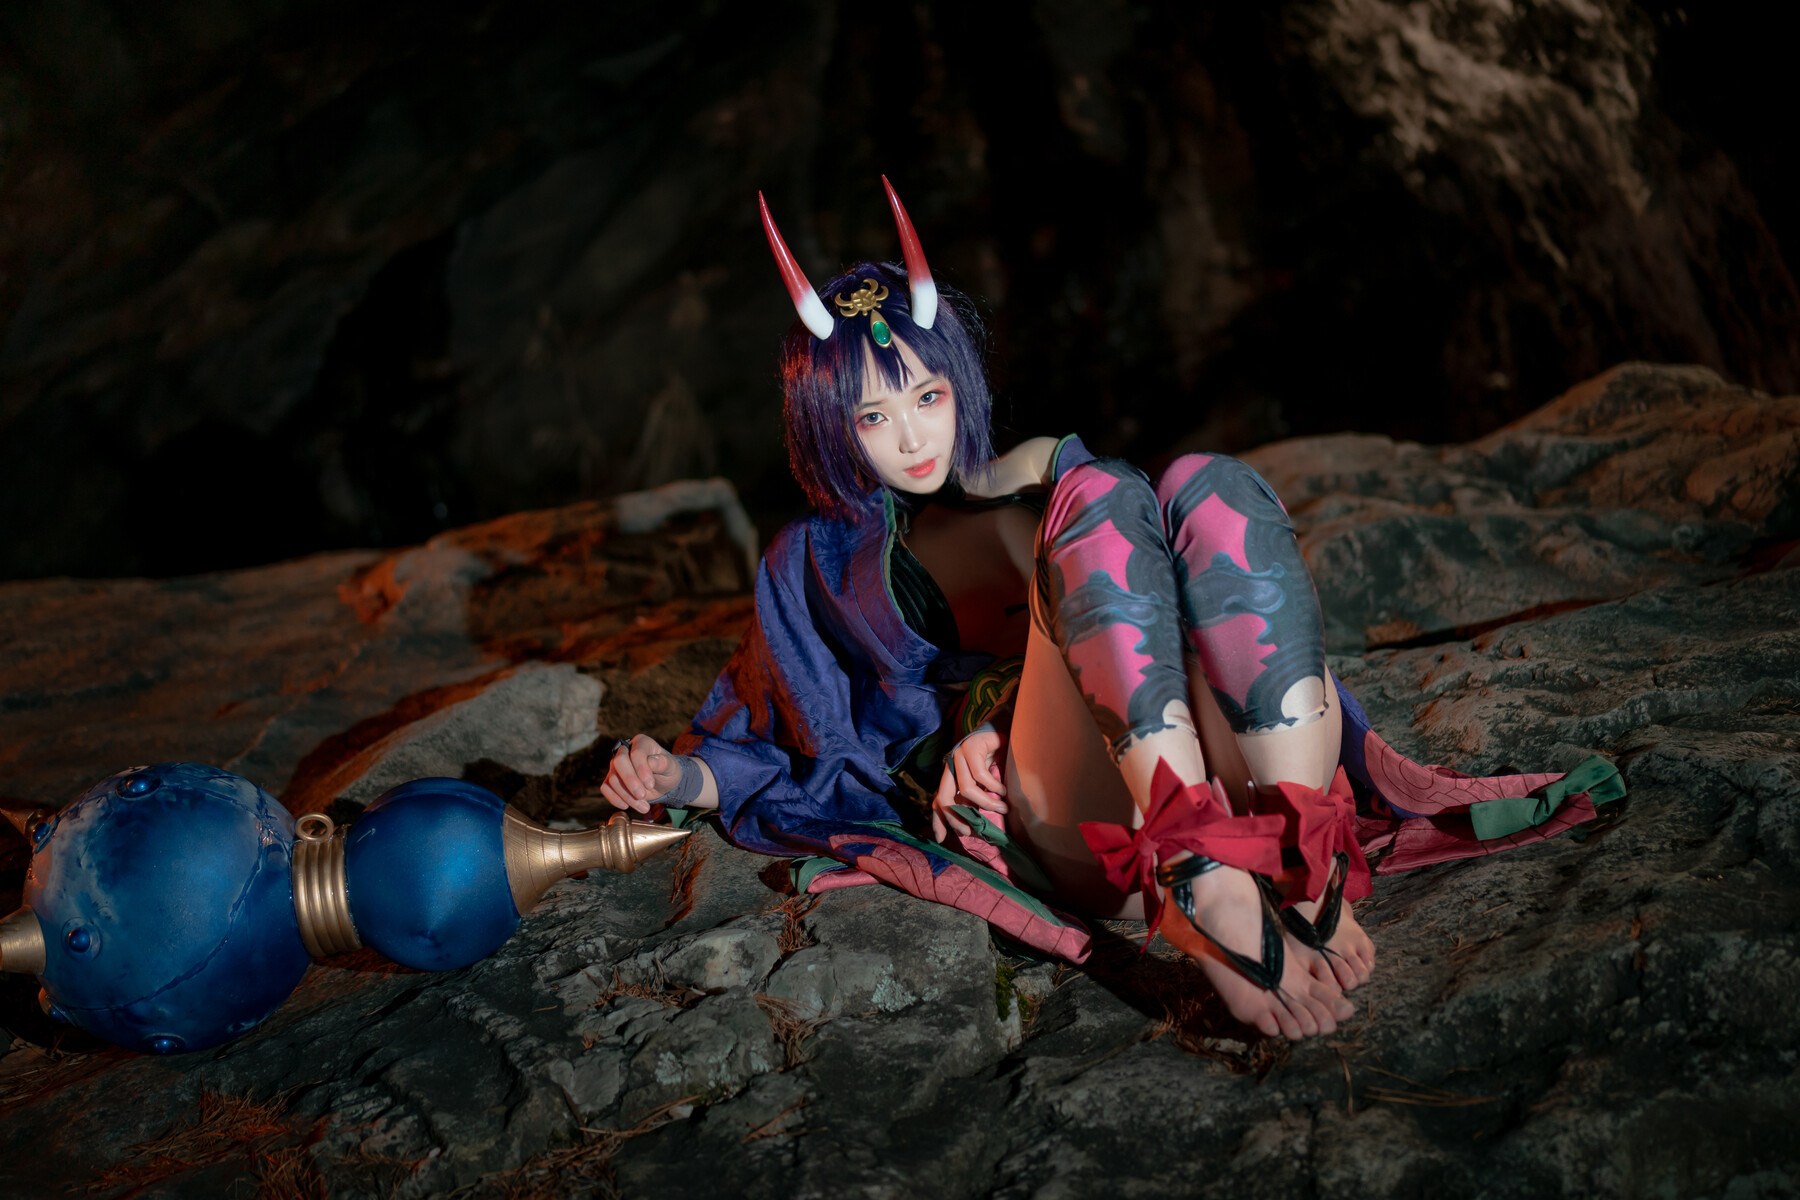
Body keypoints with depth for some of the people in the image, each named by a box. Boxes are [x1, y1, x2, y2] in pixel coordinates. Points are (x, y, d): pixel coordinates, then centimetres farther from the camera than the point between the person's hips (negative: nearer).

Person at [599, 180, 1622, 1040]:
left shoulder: (1044, 469, 30)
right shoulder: (820, 562, 25)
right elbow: (770, 743, 26)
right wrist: (678, 777, 4)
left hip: (1206, 769, 3)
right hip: (1067, 824, -3)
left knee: (1210, 489, -23)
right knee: (1101, 502, -27)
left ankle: (1308, 861, -41)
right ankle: (1205, 887, -51)